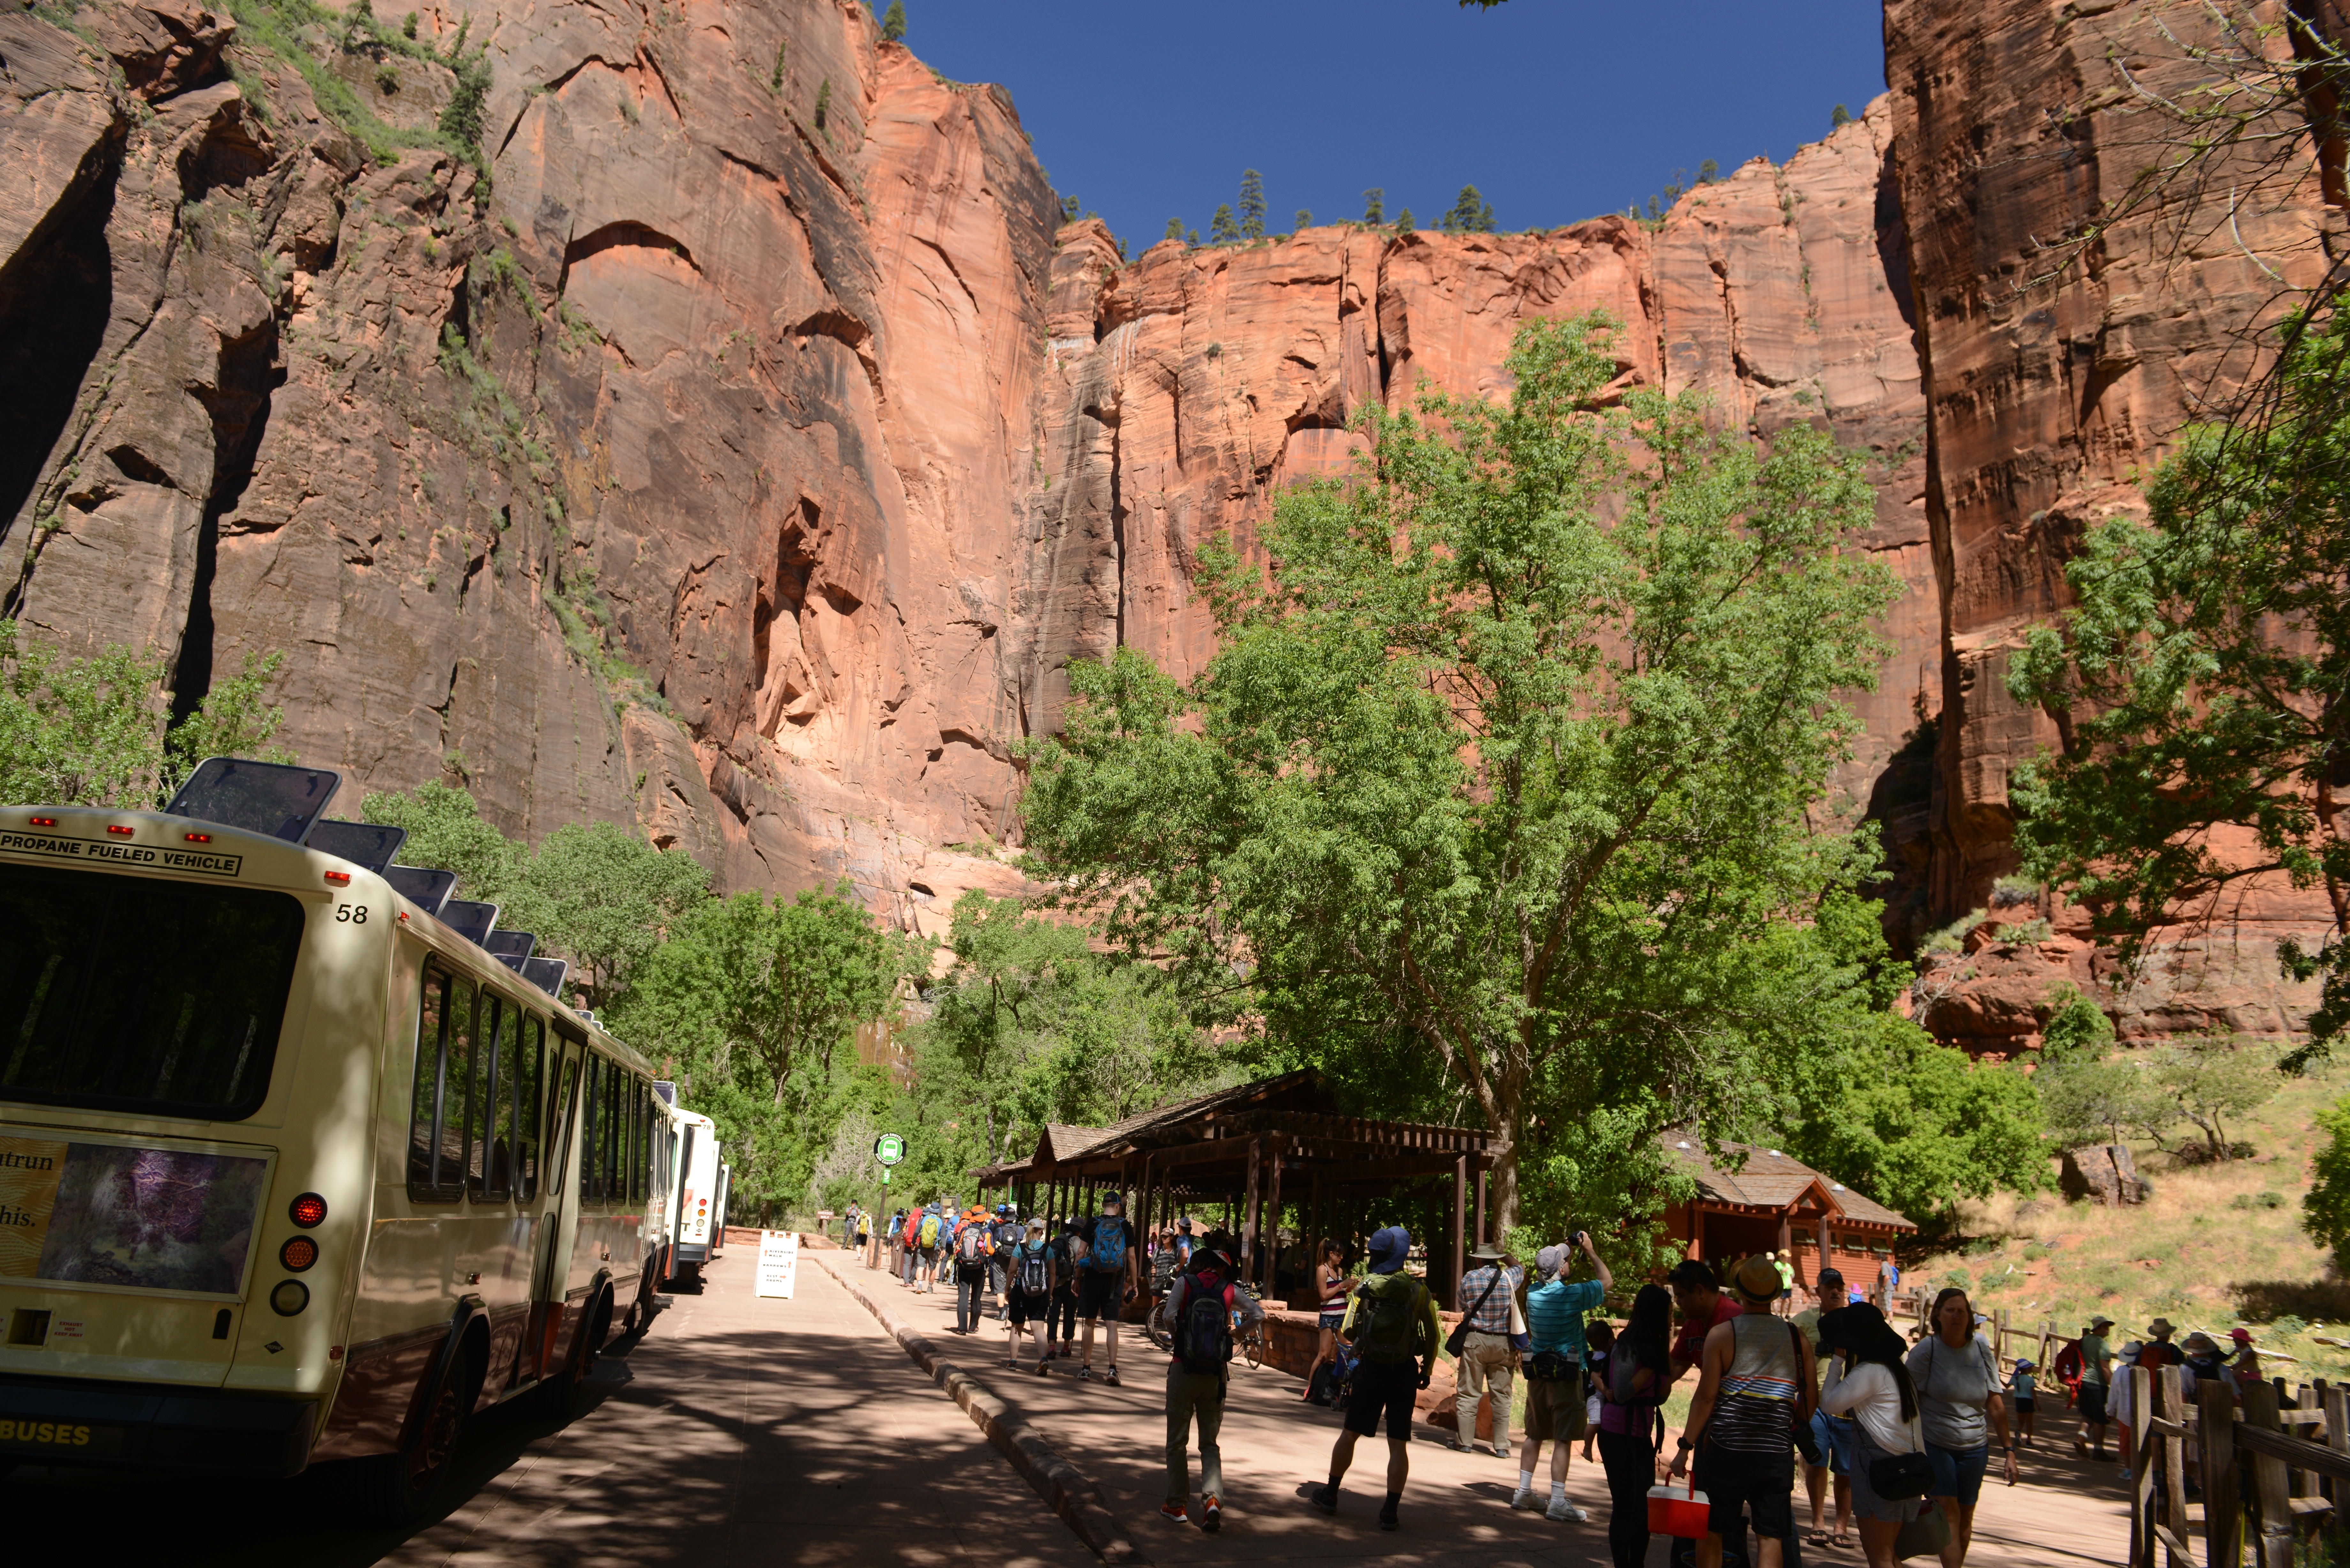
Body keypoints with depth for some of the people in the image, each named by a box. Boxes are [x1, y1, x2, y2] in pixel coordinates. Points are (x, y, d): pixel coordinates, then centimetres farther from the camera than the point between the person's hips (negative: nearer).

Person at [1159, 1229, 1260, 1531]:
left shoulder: (1184, 1283, -4)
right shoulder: (1230, 1291, 1)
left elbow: (1169, 1316, -17)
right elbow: (1258, 1314, -7)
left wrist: (1174, 1337, 2)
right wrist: (1233, 1331, 7)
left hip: (1184, 1370, -2)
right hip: (1216, 1374, 2)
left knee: (1177, 1442, 12)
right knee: (1210, 1443, 11)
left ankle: (1177, 1505, 16)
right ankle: (1213, 1498, -9)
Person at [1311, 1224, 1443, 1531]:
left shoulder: (1364, 1290, -6)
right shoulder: (1419, 1292, -5)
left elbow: (1347, 1335, -2)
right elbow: (1434, 1337, -2)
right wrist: (1426, 1371, 11)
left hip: (1370, 1369, 0)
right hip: (1404, 1374, 0)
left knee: (1350, 1435, 15)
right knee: (1398, 1445, 5)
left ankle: (1330, 1495, 27)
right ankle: (1390, 1512, 1)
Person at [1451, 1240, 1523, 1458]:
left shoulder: (1470, 1278, -6)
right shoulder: (1510, 1277, -2)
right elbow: (1520, 1269, 21)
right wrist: (1505, 1258, 31)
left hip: (1475, 1340, -1)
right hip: (1503, 1343, 1)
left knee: (1469, 1393, 6)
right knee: (1502, 1395, 5)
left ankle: (1465, 1441, 8)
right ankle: (1501, 1446, 6)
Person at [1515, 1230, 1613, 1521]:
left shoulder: (1533, 1295, 1)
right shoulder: (1573, 1295, -16)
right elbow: (1607, 1280, -1)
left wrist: (1568, 1251, 22)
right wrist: (1590, 1251, 8)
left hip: (1537, 1372, 6)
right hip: (1566, 1375, -6)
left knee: (1535, 1435, 15)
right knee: (1563, 1439, -2)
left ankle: (1523, 1492, 21)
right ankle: (1558, 1503, -3)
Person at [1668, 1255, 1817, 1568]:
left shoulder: (1721, 1334, -5)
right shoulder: (1798, 1339, 3)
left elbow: (1706, 1397, -7)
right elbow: (1809, 1404, 6)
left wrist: (1685, 1447, -2)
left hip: (1726, 1450, -2)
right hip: (1777, 1454, 2)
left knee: (1711, 1531, 8)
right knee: (1770, 1536, 6)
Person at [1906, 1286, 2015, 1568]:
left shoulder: (1981, 1350, 2)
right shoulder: (1925, 1350, -8)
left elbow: (1996, 1405, 7)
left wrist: (2008, 1450, 4)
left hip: (1974, 1448, 4)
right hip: (1934, 1444, -4)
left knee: (1965, 1516, 10)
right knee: (1948, 1513, -12)